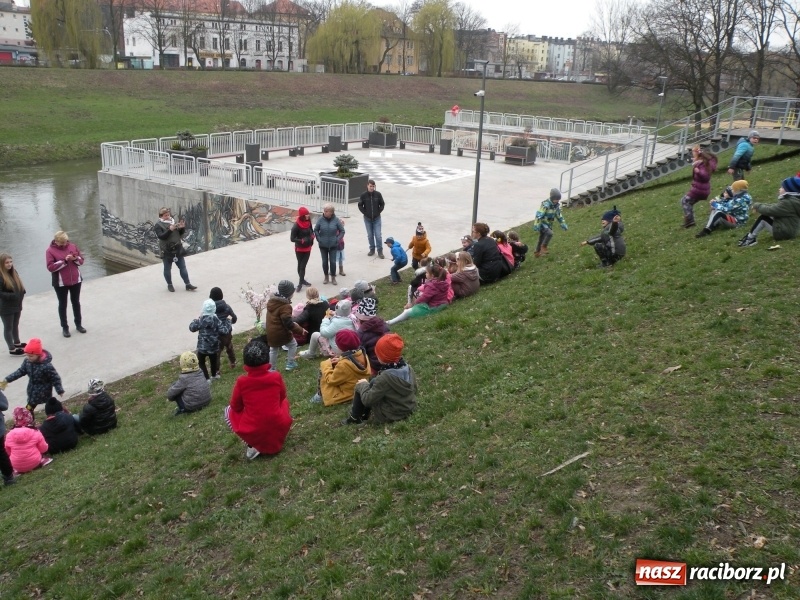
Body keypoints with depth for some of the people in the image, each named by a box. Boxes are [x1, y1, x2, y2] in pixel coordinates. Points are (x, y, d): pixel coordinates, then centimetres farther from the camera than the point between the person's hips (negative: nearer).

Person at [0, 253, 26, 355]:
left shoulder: (14, 272, 5)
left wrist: (22, 292, -3)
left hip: (17, 305, 8)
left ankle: (17, 343, 40)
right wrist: (11, 296, -27)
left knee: (15, 325, 23)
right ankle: (12, 349, 13)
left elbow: (20, 286, 16)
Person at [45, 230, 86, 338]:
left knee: (76, 302, 16)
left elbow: (81, 260, 6)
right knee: (62, 305, 7)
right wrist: (64, 261, -25)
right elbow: (50, 267, -18)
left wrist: (75, 258, -16)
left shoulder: (72, 246, 1)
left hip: (75, 280, 4)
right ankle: (64, 327, 16)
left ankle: (78, 324, 29)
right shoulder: (50, 251, -10)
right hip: (61, 283, -4)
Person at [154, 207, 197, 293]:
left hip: (178, 250, 4)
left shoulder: (173, 222, 8)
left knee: (183, 267, 5)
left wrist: (182, 228, -8)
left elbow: (181, 234, 13)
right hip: (167, 251, -4)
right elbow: (161, 236, -20)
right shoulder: (158, 225, -6)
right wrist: (170, 230, -29)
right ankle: (169, 285, 24)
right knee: (167, 269, 9)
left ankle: (188, 284, 10)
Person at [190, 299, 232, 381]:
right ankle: (214, 375, 45)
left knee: (201, 362, 15)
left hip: (202, 346, -3)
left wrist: (196, 319, 12)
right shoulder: (216, 320, -13)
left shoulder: (201, 320, -16)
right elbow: (223, 331, -14)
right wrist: (228, 322, 0)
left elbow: (192, 328, -3)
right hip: (213, 346, 3)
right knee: (213, 361, 24)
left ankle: (207, 378, 13)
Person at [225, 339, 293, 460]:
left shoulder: (241, 382, -11)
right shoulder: (276, 376, -7)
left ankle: (253, 445, 11)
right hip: (280, 430, 2)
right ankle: (276, 441, 19)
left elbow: (236, 407, 4)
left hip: (252, 434, -2)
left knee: (229, 410, 24)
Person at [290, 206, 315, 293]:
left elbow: (311, 231, 15)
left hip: (308, 248, 4)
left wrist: (312, 236, -6)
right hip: (299, 249, -4)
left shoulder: (308, 222, -4)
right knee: (300, 265, 10)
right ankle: (302, 281, 22)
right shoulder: (296, 225, -21)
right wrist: (302, 240, -28)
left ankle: (301, 282, 13)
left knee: (303, 265, 6)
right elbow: (292, 238, -20)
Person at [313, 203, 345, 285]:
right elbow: (316, 230, 1)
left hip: (333, 245, -1)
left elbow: (342, 231, -1)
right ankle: (326, 277, 27)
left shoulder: (336, 220, -10)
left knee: (333, 261, 2)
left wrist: (337, 239, -9)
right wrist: (319, 239, -6)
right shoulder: (320, 220, -9)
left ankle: (333, 278, 18)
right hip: (323, 245, 1)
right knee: (325, 261, 11)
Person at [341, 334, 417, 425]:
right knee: (373, 383, 18)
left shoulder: (385, 378, -31)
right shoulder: (408, 368, -11)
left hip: (388, 416, -7)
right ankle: (364, 414, 28)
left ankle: (355, 418, 20)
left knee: (359, 387, 3)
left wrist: (363, 385, -3)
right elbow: (414, 390, 5)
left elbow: (367, 400, -23)